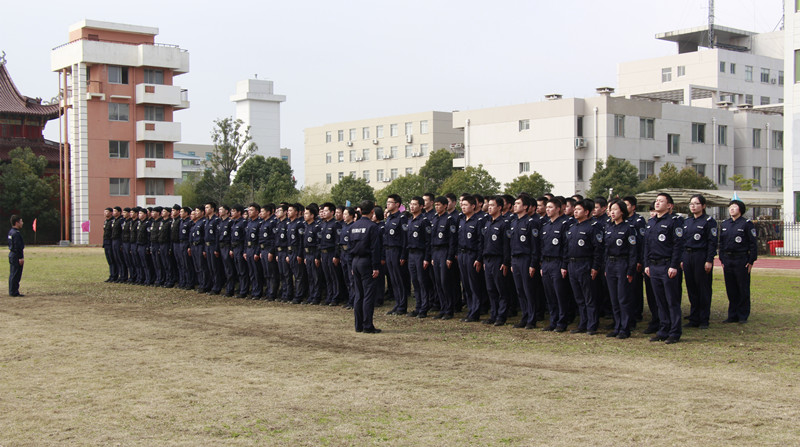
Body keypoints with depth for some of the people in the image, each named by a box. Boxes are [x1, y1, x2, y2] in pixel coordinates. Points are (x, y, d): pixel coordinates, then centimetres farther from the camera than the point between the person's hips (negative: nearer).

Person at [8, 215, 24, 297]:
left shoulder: (11, 232, 14)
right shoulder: (16, 233, -17)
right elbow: (18, 247, -20)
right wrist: (21, 258, -19)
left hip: (11, 254, 10)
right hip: (16, 256, -10)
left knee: (12, 274, 13)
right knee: (15, 274, -6)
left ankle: (12, 291, 19)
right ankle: (14, 292, -3)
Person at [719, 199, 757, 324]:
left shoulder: (747, 224, -5)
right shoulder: (725, 224, 11)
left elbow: (753, 244, -6)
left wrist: (751, 261, -10)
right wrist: (722, 260, 11)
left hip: (741, 260, -5)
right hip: (728, 260, 5)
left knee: (743, 289, 1)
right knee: (731, 289, 8)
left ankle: (743, 316, 9)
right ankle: (732, 316, 16)